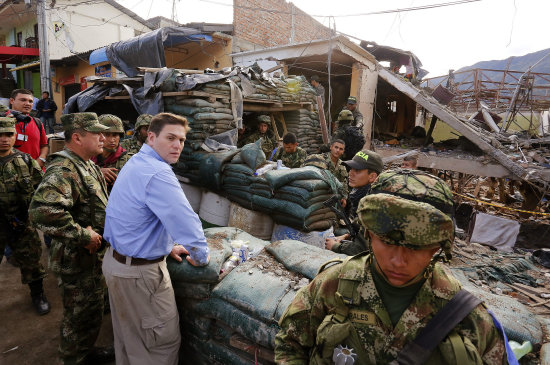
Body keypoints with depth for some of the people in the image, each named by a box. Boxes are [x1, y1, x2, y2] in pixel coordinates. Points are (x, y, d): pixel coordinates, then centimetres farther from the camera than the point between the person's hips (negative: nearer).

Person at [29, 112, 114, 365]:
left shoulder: (87, 166, 8)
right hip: (77, 260, -10)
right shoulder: (63, 169, -25)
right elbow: (42, 211, -40)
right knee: (79, 315, 9)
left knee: (93, 309, 25)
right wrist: (83, 236, -30)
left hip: (94, 255, 10)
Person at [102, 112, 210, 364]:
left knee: (127, 337, 26)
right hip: (139, 272, -10)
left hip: (115, 259, 10)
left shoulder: (136, 163, 8)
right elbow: (186, 221, -27)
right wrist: (201, 257, -10)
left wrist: (167, 246, 18)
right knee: (165, 342, 8)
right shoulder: (158, 173, -26)